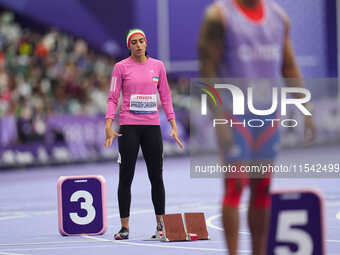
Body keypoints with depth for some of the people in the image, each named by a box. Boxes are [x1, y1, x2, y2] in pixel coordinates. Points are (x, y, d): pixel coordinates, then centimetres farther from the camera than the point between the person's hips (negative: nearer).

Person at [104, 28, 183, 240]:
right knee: (126, 177, -1)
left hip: (152, 125, 2)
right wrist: (108, 125, -10)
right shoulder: (121, 67, 0)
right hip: (129, 126, -2)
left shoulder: (158, 66, 8)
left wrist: (173, 125, 6)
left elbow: (165, 96, 12)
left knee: (156, 177, 4)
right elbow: (113, 98, 0)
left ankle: (161, 225, 11)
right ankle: (124, 226, 4)